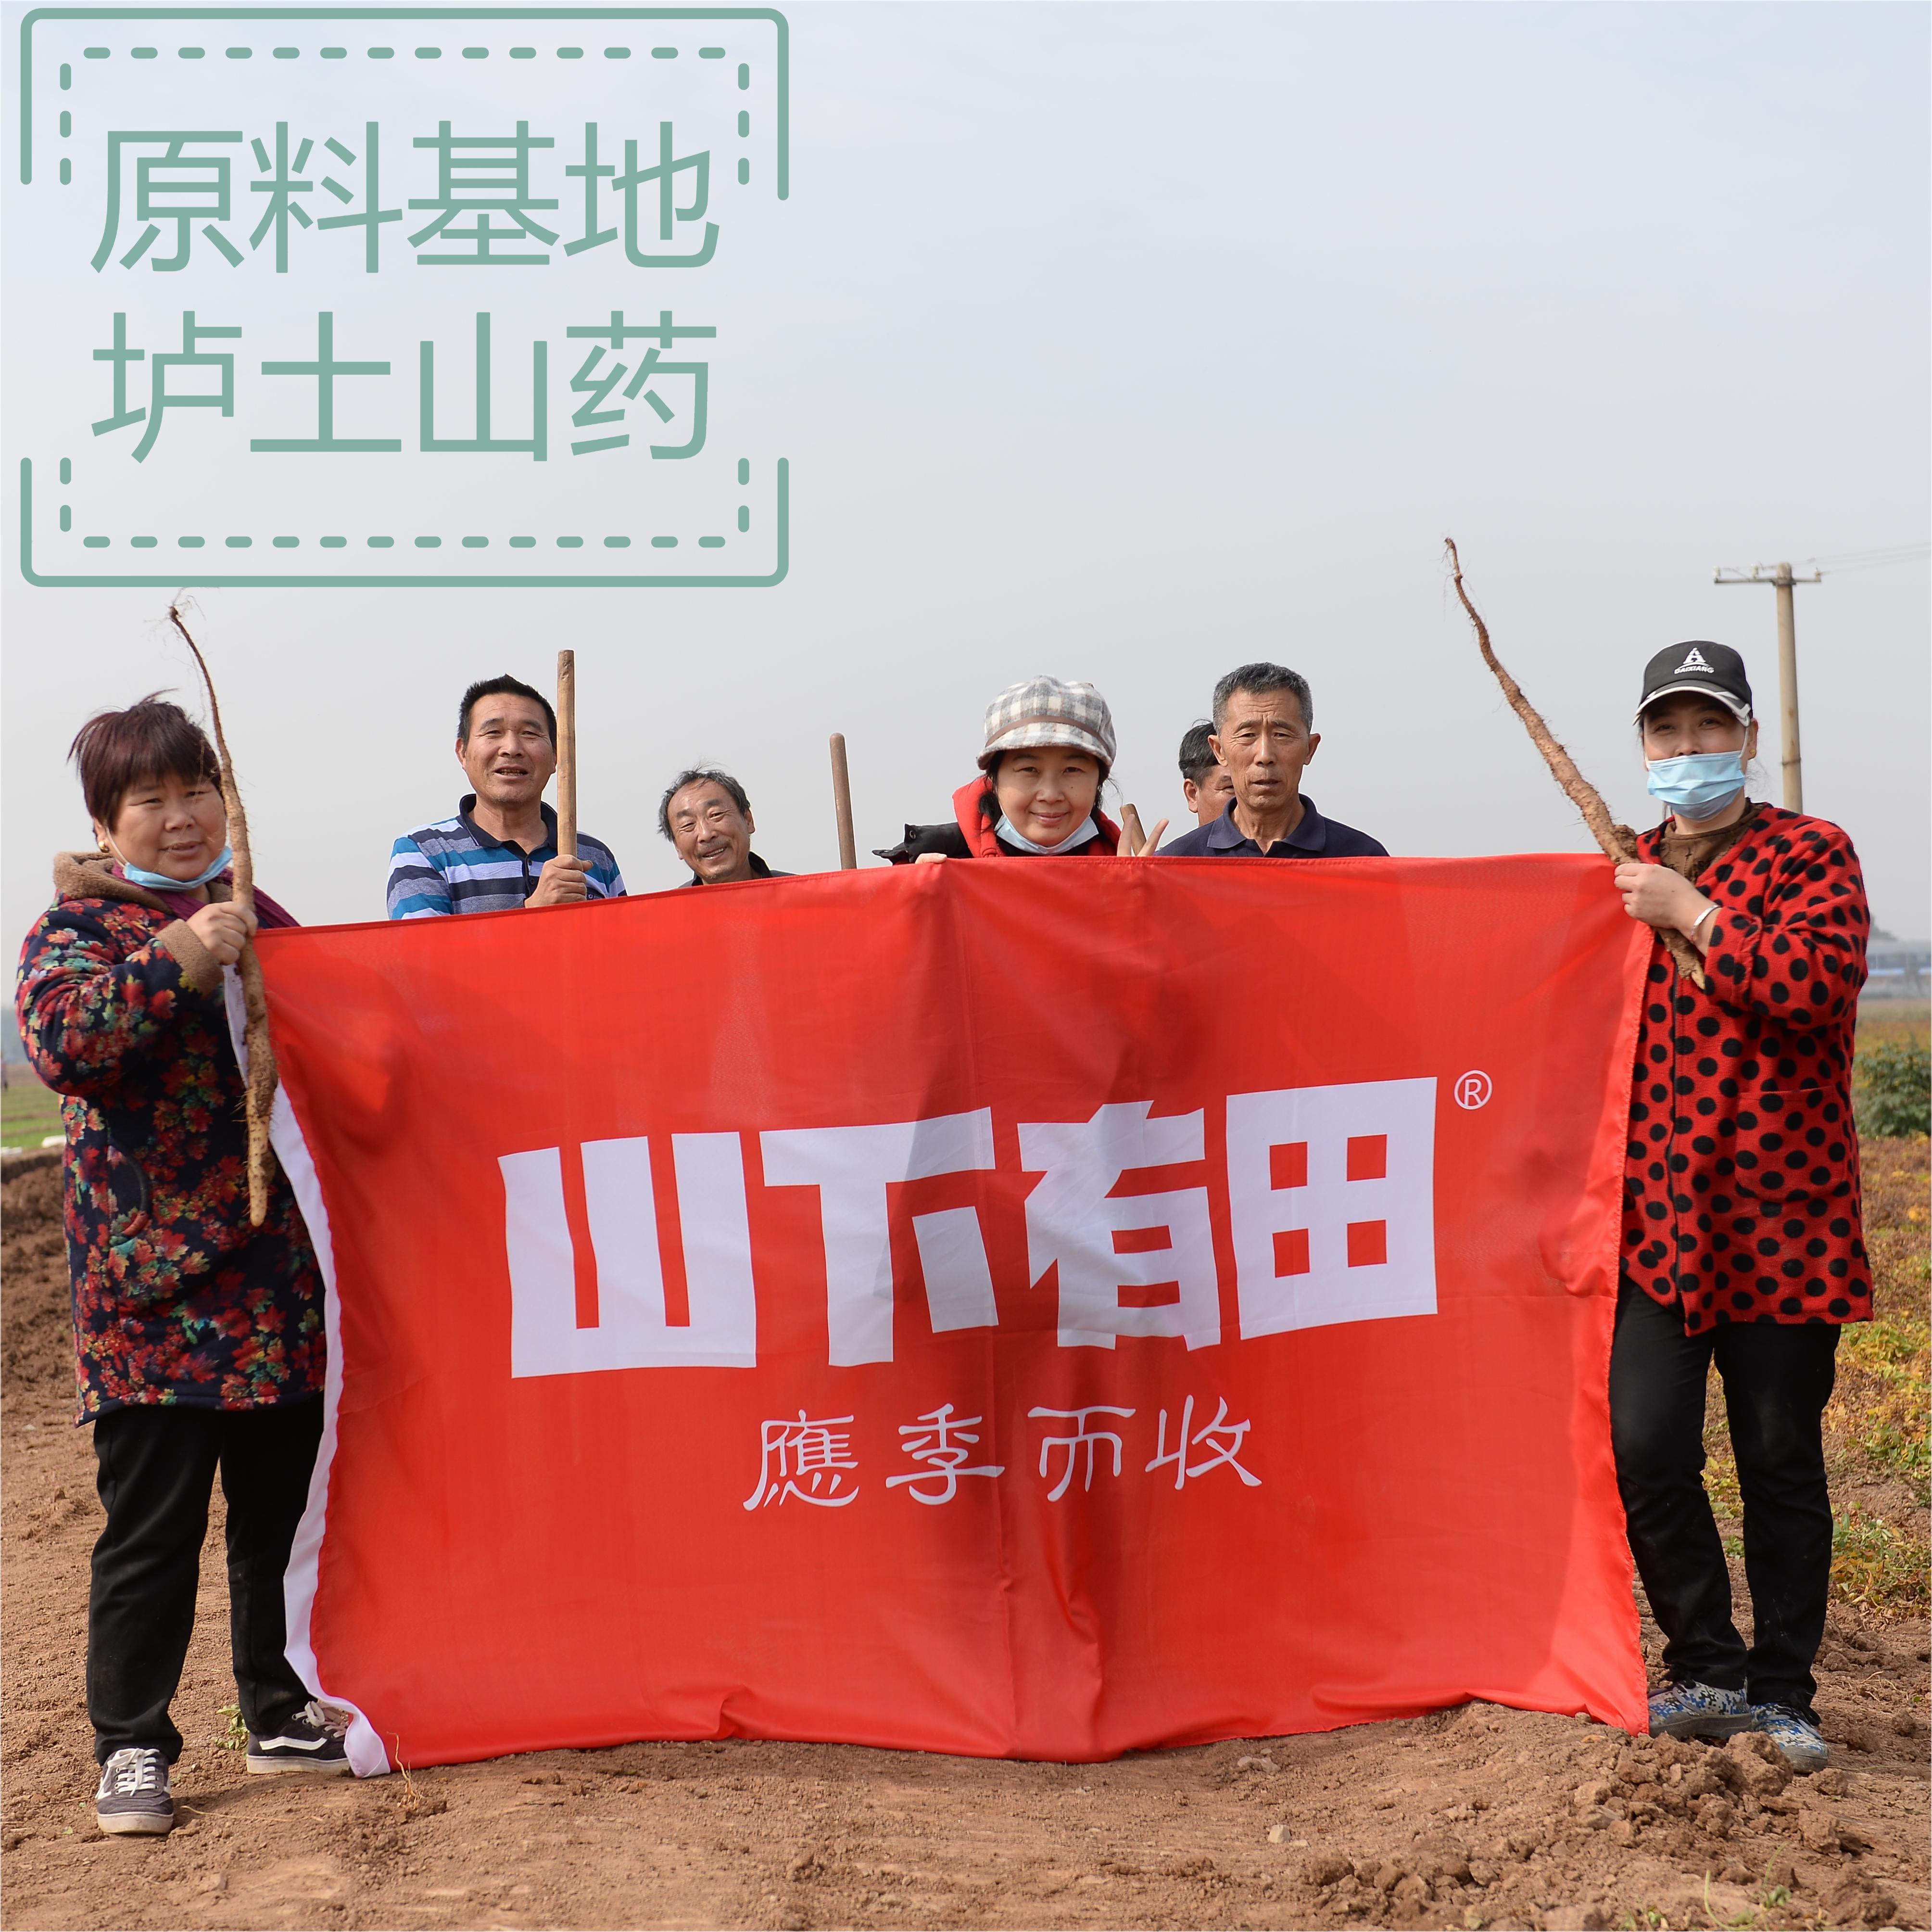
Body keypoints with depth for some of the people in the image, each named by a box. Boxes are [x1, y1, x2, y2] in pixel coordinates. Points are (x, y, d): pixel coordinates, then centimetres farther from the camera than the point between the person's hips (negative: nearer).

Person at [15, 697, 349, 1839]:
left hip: (281, 1283, 5)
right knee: (153, 1525, -2)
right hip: (154, 1292, -5)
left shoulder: (261, 918, 14)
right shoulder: (78, 927, 0)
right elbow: (60, 1042, -22)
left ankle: (282, 1714, 27)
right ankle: (131, 1745, 12)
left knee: (282, 1510, 13)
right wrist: (175, 962, -29)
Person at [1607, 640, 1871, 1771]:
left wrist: (1694, 913, -16)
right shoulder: (1622, 879, 14)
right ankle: (1710, 1669, 15)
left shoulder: (1813, 855, 1)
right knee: (1646, 1450, -6)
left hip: (1782, 1216, -3)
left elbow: (1820, 983, -18)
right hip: (1659, 1214, 3)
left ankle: (1782, 1691, 21)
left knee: (1783, 1464, 5)